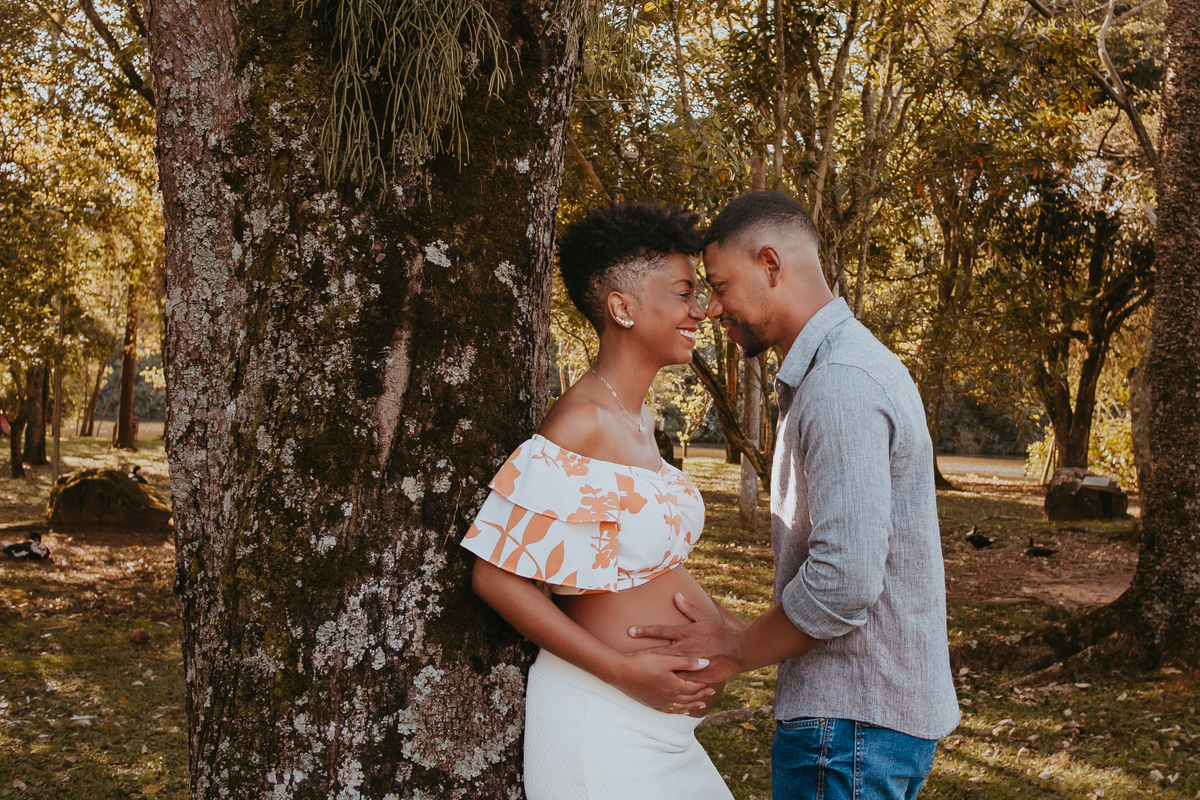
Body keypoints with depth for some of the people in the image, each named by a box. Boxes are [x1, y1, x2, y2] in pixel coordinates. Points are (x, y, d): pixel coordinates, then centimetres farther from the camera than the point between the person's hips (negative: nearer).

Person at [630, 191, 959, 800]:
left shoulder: (839, 384, -20)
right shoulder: (853, 364, 15)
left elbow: (843, 583, -26)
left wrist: (735, 650, -12)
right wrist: (746, 635, 13)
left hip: (850, 724, -10)